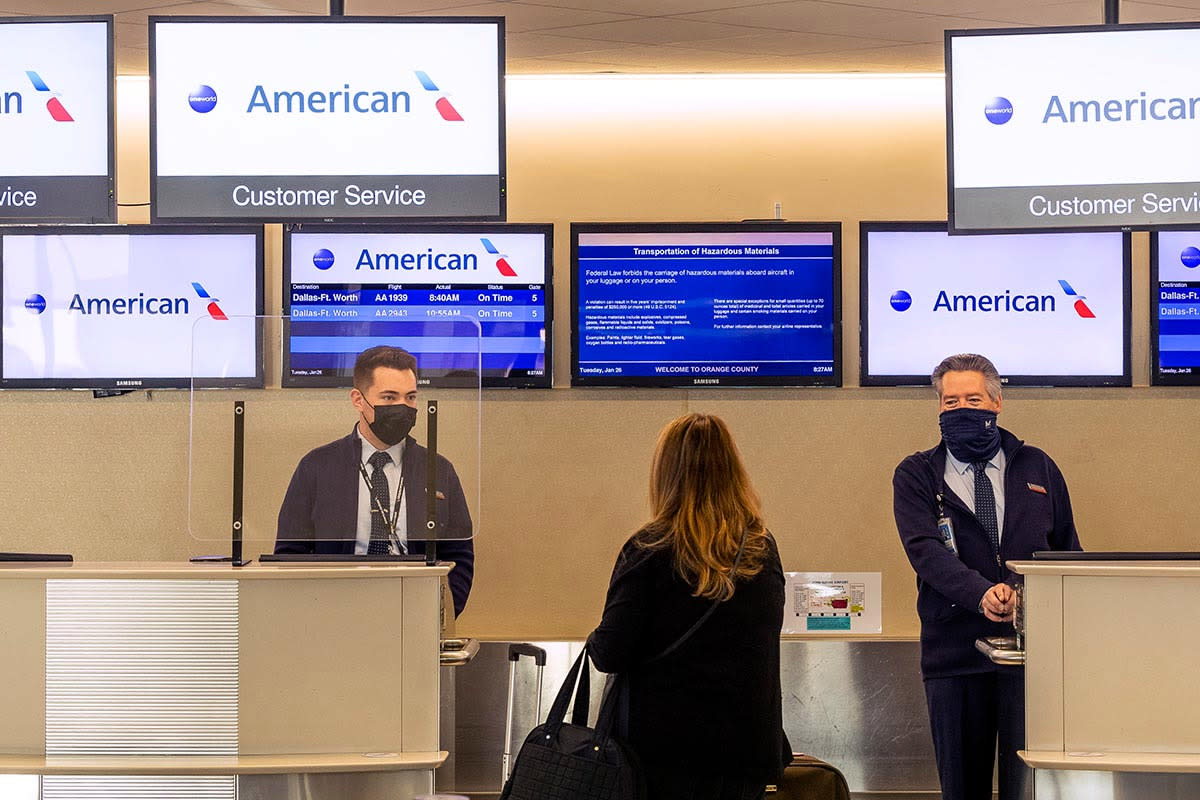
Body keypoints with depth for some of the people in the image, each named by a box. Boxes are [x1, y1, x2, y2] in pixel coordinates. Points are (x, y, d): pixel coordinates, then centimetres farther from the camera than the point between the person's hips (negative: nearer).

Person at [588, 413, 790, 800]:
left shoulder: (649, 550, -10)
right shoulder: (763, 549, 4)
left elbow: (610, 654, -13)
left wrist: (594, 642, 8)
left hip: (668, 747, -3)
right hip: (751, 747, 4)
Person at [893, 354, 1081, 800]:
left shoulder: (1036, 468, 12)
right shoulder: (916, 475, 5)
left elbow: (1067, 549, 16)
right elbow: (924, 548, -11)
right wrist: (981, 593, -28)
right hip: (955, 651, 0)